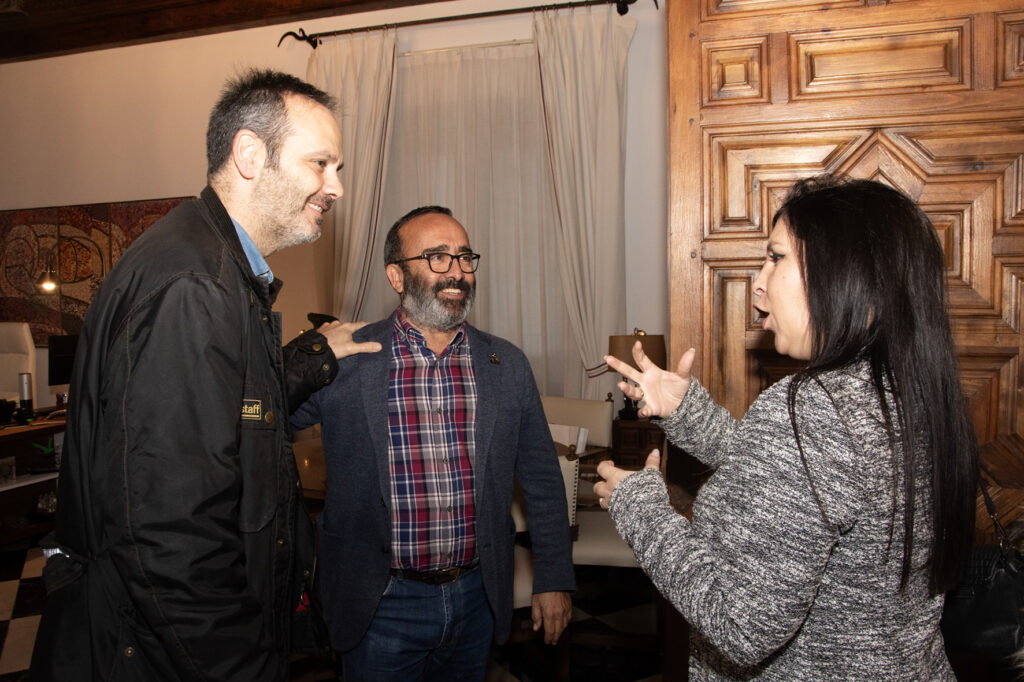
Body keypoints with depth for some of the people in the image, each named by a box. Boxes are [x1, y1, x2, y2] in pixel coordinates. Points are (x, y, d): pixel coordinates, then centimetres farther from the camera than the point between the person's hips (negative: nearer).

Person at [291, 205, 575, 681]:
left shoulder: (507, 365, 0)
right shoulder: (343, 361, -9)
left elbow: (542, 481, 5)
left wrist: (554, 580, 6)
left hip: (478, 598, 3)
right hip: (380, 604, -3)